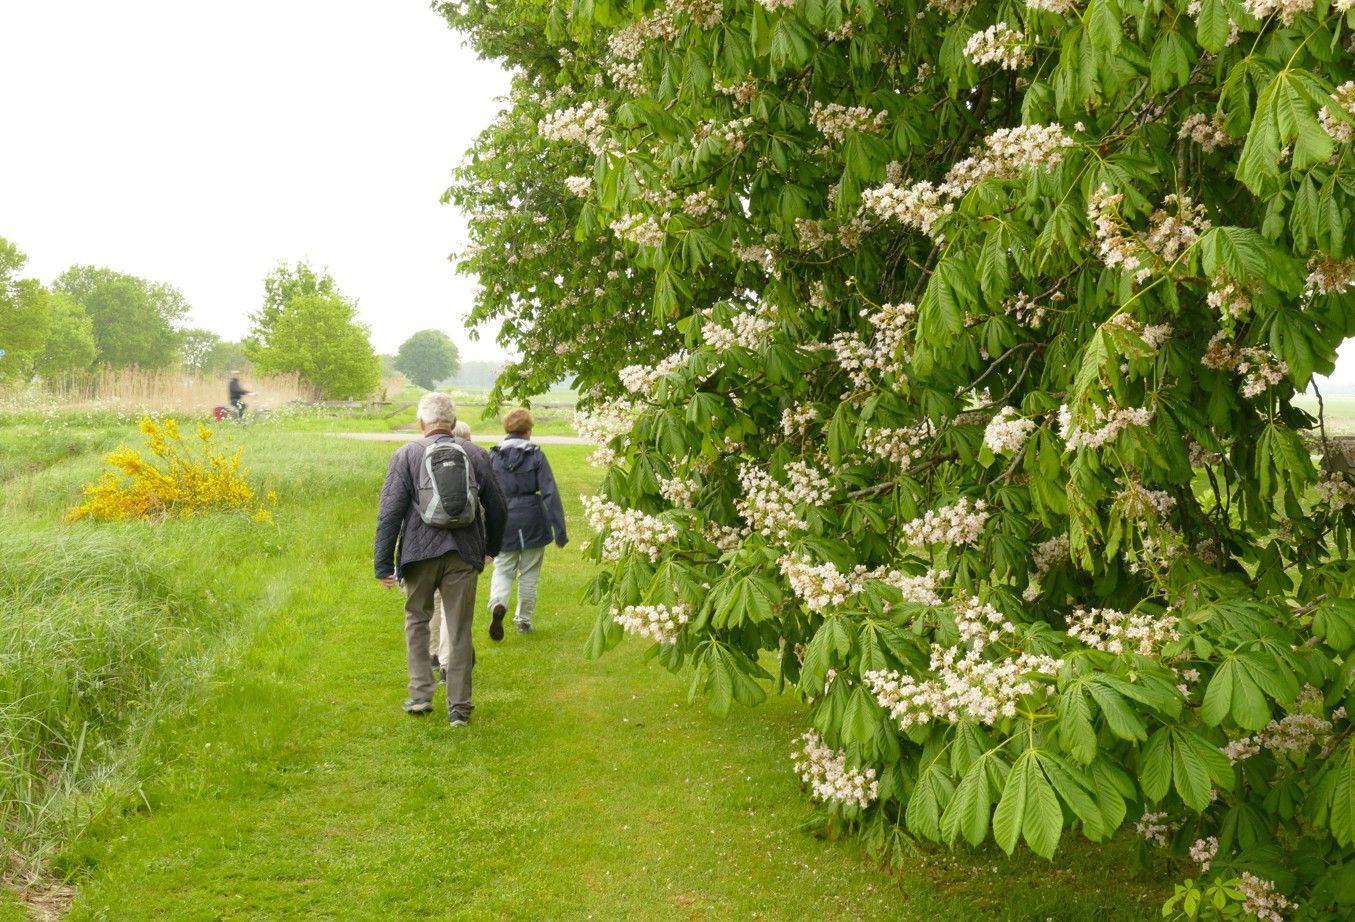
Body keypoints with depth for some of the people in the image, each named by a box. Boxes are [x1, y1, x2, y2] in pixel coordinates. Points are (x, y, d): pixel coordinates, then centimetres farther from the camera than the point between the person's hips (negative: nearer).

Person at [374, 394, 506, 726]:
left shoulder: (406, 455, -3)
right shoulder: (476, 454, 3)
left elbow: (390, 513, -6)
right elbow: (497, 508, 8)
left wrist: (383, 563, -1)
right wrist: (491, 547, 24)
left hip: (419, 552, -1)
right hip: (464, 555, 1)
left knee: (417, 619, 18)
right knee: (460, 630, 7)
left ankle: (420, 695, 15)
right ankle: (459, 706, 10)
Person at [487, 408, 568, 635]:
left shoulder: (493, 456, -1)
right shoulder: (536, 456, -6)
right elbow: (550, 493, -10)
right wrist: (559, 529, -9)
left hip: (503, 523, 1)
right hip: (532, 522, -1)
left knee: (503, 570, 12)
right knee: (529, 574, 13)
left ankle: (498, 603, -17)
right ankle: (524, 621, 21)